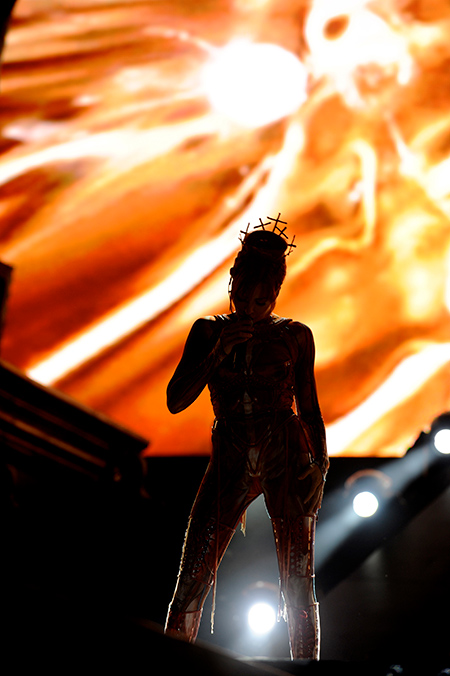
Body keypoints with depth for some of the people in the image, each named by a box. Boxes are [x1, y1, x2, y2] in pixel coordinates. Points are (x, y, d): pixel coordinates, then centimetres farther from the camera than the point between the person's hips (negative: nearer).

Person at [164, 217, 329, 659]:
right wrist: (218, 352, -6)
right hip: (231, 460, 1)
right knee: (190, 585, -7)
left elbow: (310, 408, 13)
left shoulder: (295, 336, 11)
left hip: (288, 459, 0)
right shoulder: (209, 332, 12)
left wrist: (320, 464, -2)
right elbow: (175, 402, 5)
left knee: (299, 587, -4)